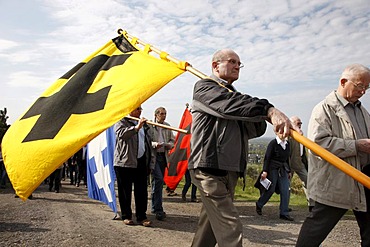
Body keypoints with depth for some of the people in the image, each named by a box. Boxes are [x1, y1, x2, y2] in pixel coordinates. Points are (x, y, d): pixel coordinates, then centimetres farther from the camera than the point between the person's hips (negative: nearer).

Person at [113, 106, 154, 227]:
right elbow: (121, 134, -19)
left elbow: (148, 143, 20)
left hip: (141, 161, 4)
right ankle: (126, 216, 17)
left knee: (142, 191, 3)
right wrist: (136, 127, -25)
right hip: (124, 162, -4)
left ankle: (141, 216, 12)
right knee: (125, 191, 4)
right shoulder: (121, 122, 3)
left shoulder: (144, 125, 20)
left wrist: (150, 162, 15)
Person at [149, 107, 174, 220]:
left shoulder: (167, 126, 14)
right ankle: (158, 209, -13)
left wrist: (169, 145, -3)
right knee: (158, 179, -18)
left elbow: (172, 140, 19)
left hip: (163, 156, 6)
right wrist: (154, 144, -21)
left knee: (159, 181, 11)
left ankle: (155, 207, 24)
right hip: (153, 155, -6)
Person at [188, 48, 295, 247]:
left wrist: (265, 118, -7)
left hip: (229, 170, 8)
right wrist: (270, 110, -33)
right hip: (209, 167, -8)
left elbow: (254, 130, 15)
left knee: (211, 226, 13)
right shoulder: (204, 87, 1)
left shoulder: (233, 94, 24)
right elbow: (231, 104, -21)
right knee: (230, 229, -12)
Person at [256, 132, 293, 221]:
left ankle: (284, 213, 7)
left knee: (285, 191, 0)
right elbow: (267, 157, -11)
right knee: (270, 189, 0)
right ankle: (259, 204, 25)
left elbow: (287, 158, 17)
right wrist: (265, 171, -16)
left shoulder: (287, 144, 8)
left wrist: (289, 171, 19)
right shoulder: (273, 143, -10)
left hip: (283, 169, 6)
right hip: (273, 169, -6)